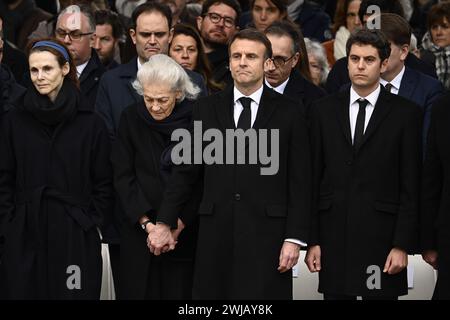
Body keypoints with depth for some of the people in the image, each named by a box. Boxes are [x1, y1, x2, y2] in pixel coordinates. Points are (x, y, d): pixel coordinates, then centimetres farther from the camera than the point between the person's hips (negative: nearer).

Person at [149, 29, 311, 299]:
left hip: (267, 234, -2)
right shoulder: (206, 109, 11)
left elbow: (300, 182, 2)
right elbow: (186, 171, 12)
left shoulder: (288, 112, 4)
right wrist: (164, 223, 6)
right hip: (216, 234, 2)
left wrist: (295, 238, -4)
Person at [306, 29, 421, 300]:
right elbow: (313, 180, 8)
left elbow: (411, 188, -1)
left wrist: (402, 245, -7)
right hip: (334, 236, 2)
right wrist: (312, 240, 2)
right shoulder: (323, 111, 9)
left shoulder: (406, 113, 1)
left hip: (381, 237, -2)